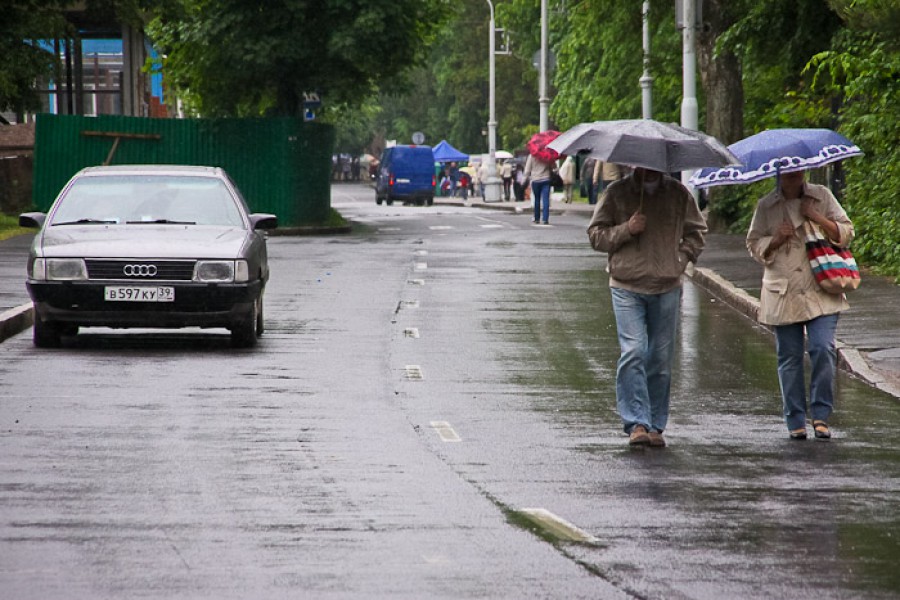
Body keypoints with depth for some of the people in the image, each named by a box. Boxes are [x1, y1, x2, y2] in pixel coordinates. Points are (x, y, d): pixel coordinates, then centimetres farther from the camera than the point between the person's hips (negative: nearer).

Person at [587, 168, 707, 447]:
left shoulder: (678, 194, 8)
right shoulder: (617, 193, 3)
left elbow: (696, 231, 19)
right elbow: (595, 235, 4)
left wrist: (681, 258, 3)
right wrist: (626, 230, -13)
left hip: (667, 288, 2)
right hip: (627, 287, -2)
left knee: (661, 359, 4)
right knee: (633, 352, -14)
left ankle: (656, 425, 12)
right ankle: (636, 423, -12)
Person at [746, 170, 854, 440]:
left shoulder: (822, 196, 7)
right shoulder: (766, 206, 7)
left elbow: (846, 233, 7)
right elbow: (754, 245, 10)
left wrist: (817, 218, -8)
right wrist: (775, 240, -10)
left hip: (821, 293, 0)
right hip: (783, 295, 1)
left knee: (823, 349, -14)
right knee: (789, 358, 2)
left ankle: (821, 414, -3)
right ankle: (796, 420, 10)